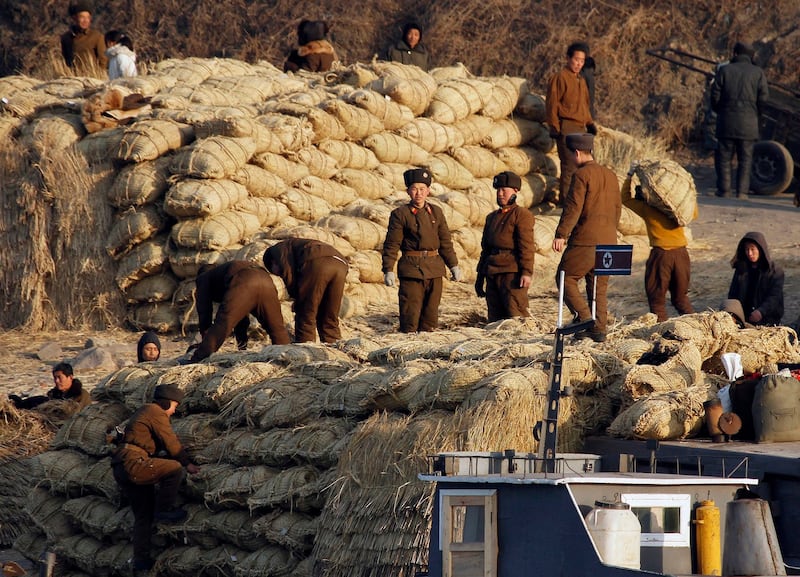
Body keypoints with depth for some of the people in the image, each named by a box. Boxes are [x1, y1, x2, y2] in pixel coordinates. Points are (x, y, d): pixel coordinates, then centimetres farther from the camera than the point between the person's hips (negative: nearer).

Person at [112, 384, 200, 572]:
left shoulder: (144, 412, 28)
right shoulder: (156, 413, -4)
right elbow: (171, 442, -5)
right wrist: (188, 464, 3)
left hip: (121, 468, 11)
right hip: (133, 463, -11)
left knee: (144, 514, 13)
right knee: (174, 468, -18)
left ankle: (141, 560, 11)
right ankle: (163, 510, -8)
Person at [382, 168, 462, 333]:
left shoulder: (436, 212, 11)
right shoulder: (400, 214, -2)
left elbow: (445, 242, 16)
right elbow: (392, 245, -4)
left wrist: (454, 266, 12)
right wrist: (388, 270, -11)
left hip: (434, 269, 4)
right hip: (411, 268, -4)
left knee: (431, 313, 8)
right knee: (410, 312, -6)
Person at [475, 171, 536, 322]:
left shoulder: (522, 215, -2)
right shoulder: (492, 218, 21)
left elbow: (527, 247, -10)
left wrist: (526, 272, -19)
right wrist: (480, 278, 23)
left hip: (512, 273, -7)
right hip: (492, 274, 7)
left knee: (516, 317, -13)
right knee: (495, 319, 5)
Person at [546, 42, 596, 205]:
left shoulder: (581, 80, 20)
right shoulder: (561, 78, -6)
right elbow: (552, 104, -9)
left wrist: (590, 123, 16)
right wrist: (554, 127, -14)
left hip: (581, 130, 9)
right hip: (567, 129, -9)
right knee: (570, 167, -12)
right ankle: (565, 202, -11)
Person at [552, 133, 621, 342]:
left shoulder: (582, 175, -10)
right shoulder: (611, 176, 14)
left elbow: (573, 207, -16)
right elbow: (617, 208, 20)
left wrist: (561, 234, -17)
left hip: (586, 240, -7)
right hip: (608, 241, 7)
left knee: (565, 277, 2)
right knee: (599, 286, 11)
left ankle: (584, 318, -11)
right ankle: (599, 329, 6)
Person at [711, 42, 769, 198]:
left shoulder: (724, 70, 1)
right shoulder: (758, 73, 2)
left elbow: (715, 95, -3)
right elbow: (763, 97, -4)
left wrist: (719, 111, 14)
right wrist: (754, 113, 12)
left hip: (727, 121, 0)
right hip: (748, 124, 0)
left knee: (724, 156, 6)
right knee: (745, 158, 5)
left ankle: (724, 189, 2)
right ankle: (742, 191, 0)